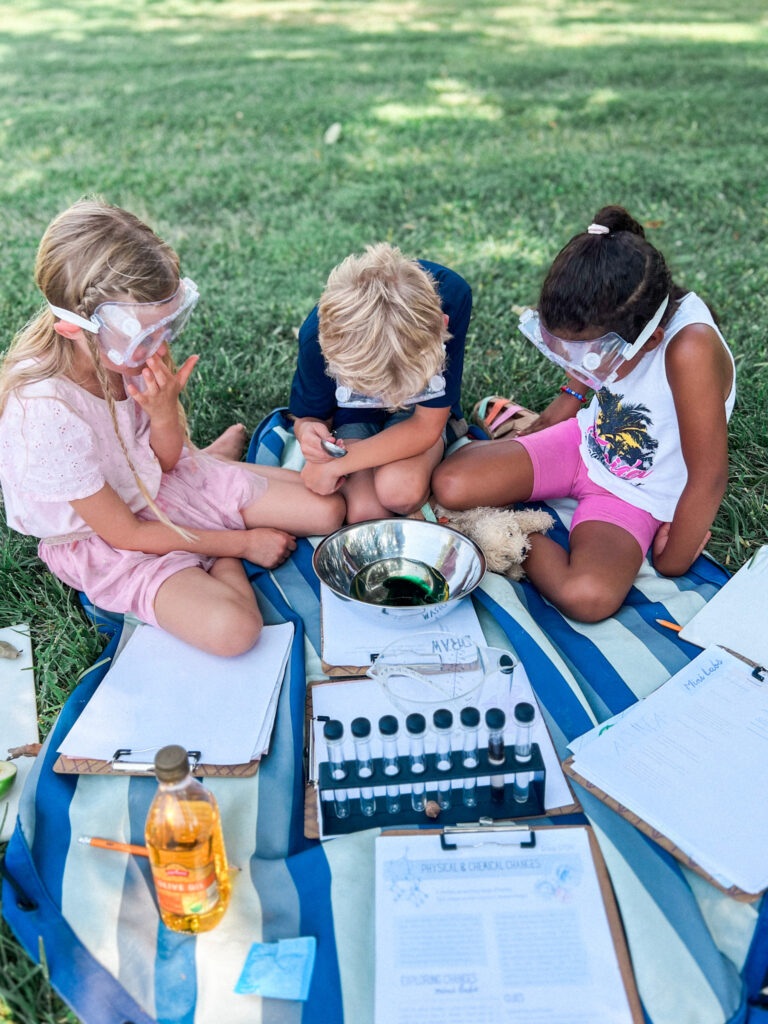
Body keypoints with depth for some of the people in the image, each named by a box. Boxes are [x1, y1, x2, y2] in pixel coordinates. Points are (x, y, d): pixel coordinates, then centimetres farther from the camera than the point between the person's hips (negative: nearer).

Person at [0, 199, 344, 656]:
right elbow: (125, 534, -22)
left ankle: (219, 455, 13)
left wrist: (164, 413, -27)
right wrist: (243, 542, -15)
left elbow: (168, 460, -3)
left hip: (164, 482, 5)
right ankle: (226, 557, 0)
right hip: (104, 539, -5)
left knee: (327, 509, -3)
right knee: (231, 629, -30)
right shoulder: (45, 415, -35)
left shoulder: (126, 350, -17)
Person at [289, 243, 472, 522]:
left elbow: (427, 426, -25)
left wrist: (336, 465, -30)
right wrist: (308, 432, -33)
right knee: (365, 512, -27)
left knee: (399, 489, -32)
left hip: (417, 414, 0)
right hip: (354, 416, 1)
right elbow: (309, 416, -7)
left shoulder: (452, 297, -32)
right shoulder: (319, 336, -29)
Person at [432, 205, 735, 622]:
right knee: (450, 485, -19)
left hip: (634, 494, -3)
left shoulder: (689, 349, -36)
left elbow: (708, 477, -28)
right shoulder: (605, 322, -17)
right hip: (584, 441, 4)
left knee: (589, 596, -33)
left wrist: (670, 566, -17)